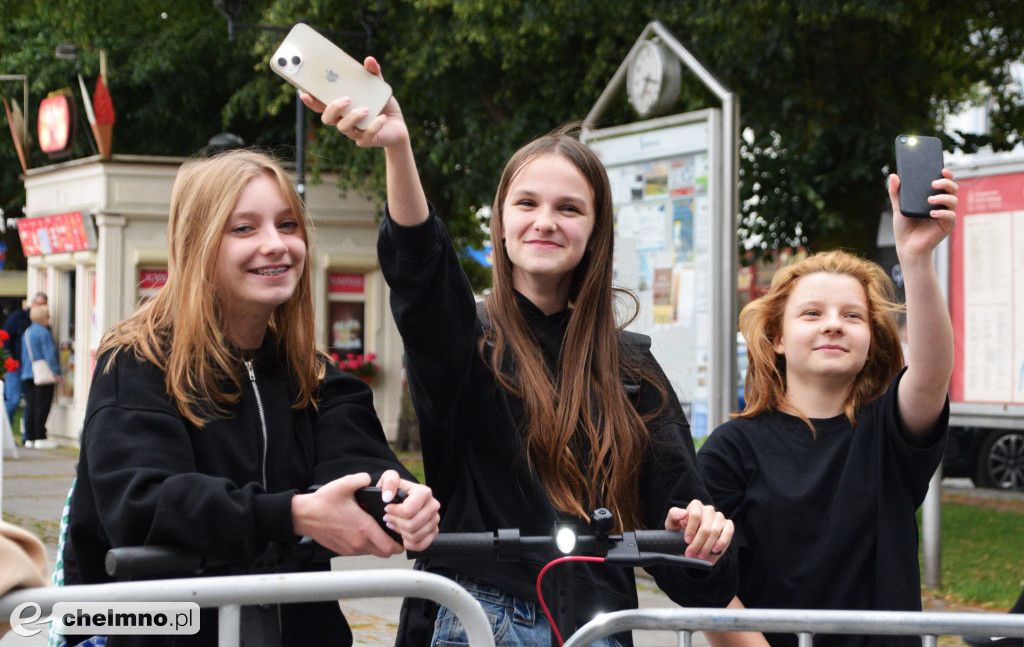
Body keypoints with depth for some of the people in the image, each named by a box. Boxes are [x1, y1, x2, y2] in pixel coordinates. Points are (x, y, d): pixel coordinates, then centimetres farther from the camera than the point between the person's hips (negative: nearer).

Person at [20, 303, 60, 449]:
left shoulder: (26, 332, 15)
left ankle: (30, 438, 10)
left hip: (27, 375, 8)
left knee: (30, 407, 10)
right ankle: (40, 438, -6)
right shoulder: (43, 332, -11)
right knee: (42, 407, -5)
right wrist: (56, 372, -14)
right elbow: (49, 354, -16)